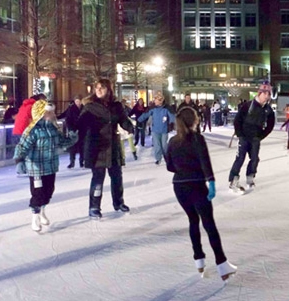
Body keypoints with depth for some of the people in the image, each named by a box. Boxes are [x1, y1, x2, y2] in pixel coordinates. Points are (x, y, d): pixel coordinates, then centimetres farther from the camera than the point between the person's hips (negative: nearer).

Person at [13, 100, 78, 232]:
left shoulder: (53, 128, 3)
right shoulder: (32, 130, -22)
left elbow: (62, 141, 18)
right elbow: (22, 146, -27)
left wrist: (73, 138, 7)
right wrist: (18, 157, -44)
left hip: (51, 167, 7)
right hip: (36, 169, -7)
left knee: (48, 191, 18)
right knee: (38, 193, 0)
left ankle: (42, 212, 41)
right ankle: (35, 218, 19)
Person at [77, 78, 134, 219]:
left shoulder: (116, 106, 4)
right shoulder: (90, 106, -6)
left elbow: (124, 121, 3)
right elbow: (82, 124, -10)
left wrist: (132, 129, -18)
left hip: (113, 146, 4)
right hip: (96, 146, -4)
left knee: (116, 175, 15)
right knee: (98, 177, -3)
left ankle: (118, 202, 34)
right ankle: (94, 207, 8)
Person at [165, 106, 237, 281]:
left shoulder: (173, 141, 9)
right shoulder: (197, 138, -7)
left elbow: (170, 166, 11)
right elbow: (205, 161, -18)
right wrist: (212, 183, -22)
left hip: (179, 187, 5)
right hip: (197, 186, -5)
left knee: (194, 221, 18)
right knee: (210, 224, -4)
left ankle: (199, 261, 19)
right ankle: (222, 265, -8)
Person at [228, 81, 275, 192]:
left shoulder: (268, 109, -2)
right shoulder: (248, 105, -15)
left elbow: (270, 125, 9)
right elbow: (237, 120, -11)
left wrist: (261, 136, 5)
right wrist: (239, 135, -10)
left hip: (256, 139, 4)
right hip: (244, 137, -4)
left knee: (254, 159, 8)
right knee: (240, 158, -8)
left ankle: (250, 178, 28)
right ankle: (233, 181, -6)